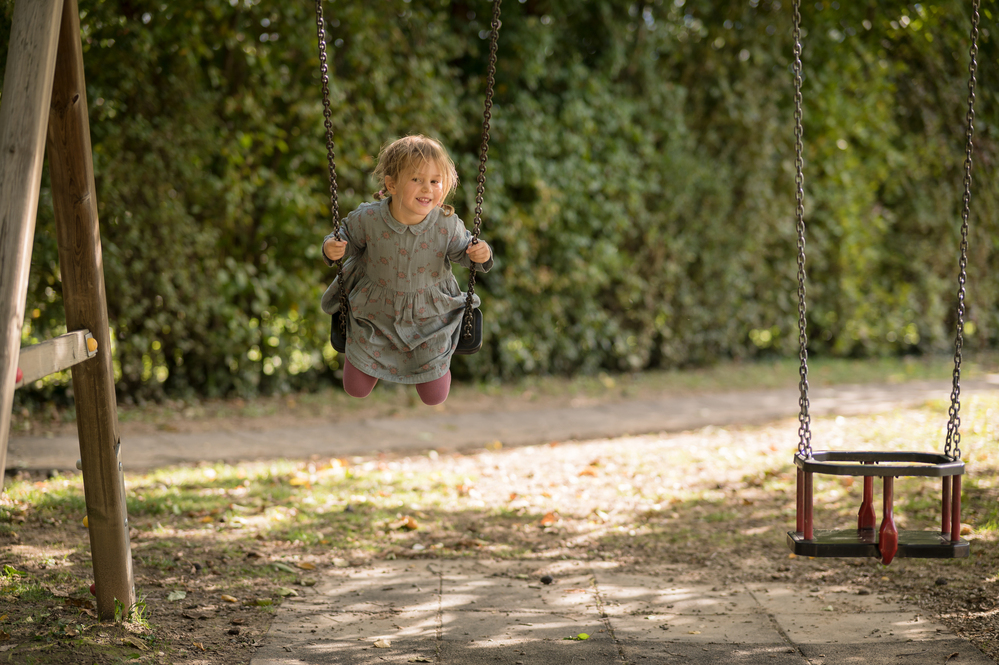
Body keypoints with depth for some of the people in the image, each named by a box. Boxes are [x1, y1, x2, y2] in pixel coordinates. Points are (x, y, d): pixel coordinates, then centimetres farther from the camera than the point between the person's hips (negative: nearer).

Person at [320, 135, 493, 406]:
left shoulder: (448, 225, -24)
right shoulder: (368, 218, -24)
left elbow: (461, 251, -6)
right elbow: (348, 237, -5)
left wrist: (480, 256, -27)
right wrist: (332, 247, -25)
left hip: (429, 314, 0)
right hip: (375, 311, 0)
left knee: (435, 397, 10)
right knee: (355, 389, 10)